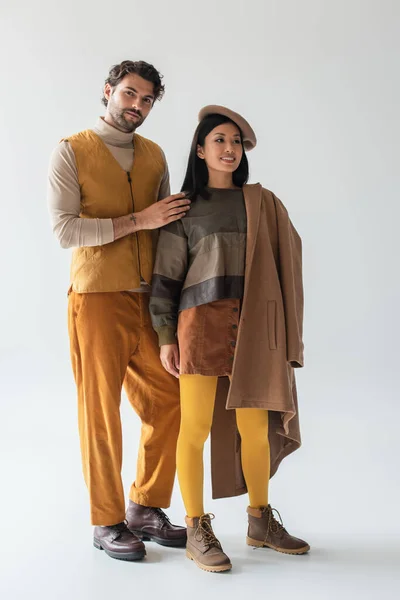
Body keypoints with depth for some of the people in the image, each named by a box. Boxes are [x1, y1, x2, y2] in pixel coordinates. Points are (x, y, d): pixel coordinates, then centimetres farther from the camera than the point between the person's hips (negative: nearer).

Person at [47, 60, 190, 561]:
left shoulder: (155, 156, 13)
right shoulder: (72, 151, -2)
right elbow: (65, 229, -12)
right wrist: (138, 220, -16)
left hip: (150, 301, 5)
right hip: (97, 299, -5)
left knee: (169, 402, 6)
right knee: (100, 411, 3)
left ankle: (145, 508, 24)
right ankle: (106, 523, 17)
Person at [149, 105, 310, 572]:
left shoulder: (263, 203, 12)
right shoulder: (185, 208, 6)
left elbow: (287, 261, 8)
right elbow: (166, 275, 5)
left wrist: (284, 335, 0)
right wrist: (165, 338, -2)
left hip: (252, 325, 2)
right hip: (201, 322, -2)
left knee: (254, 428, 8)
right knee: (195, 428, -2)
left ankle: (261, 522, 24)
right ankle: (197, 532, 9)